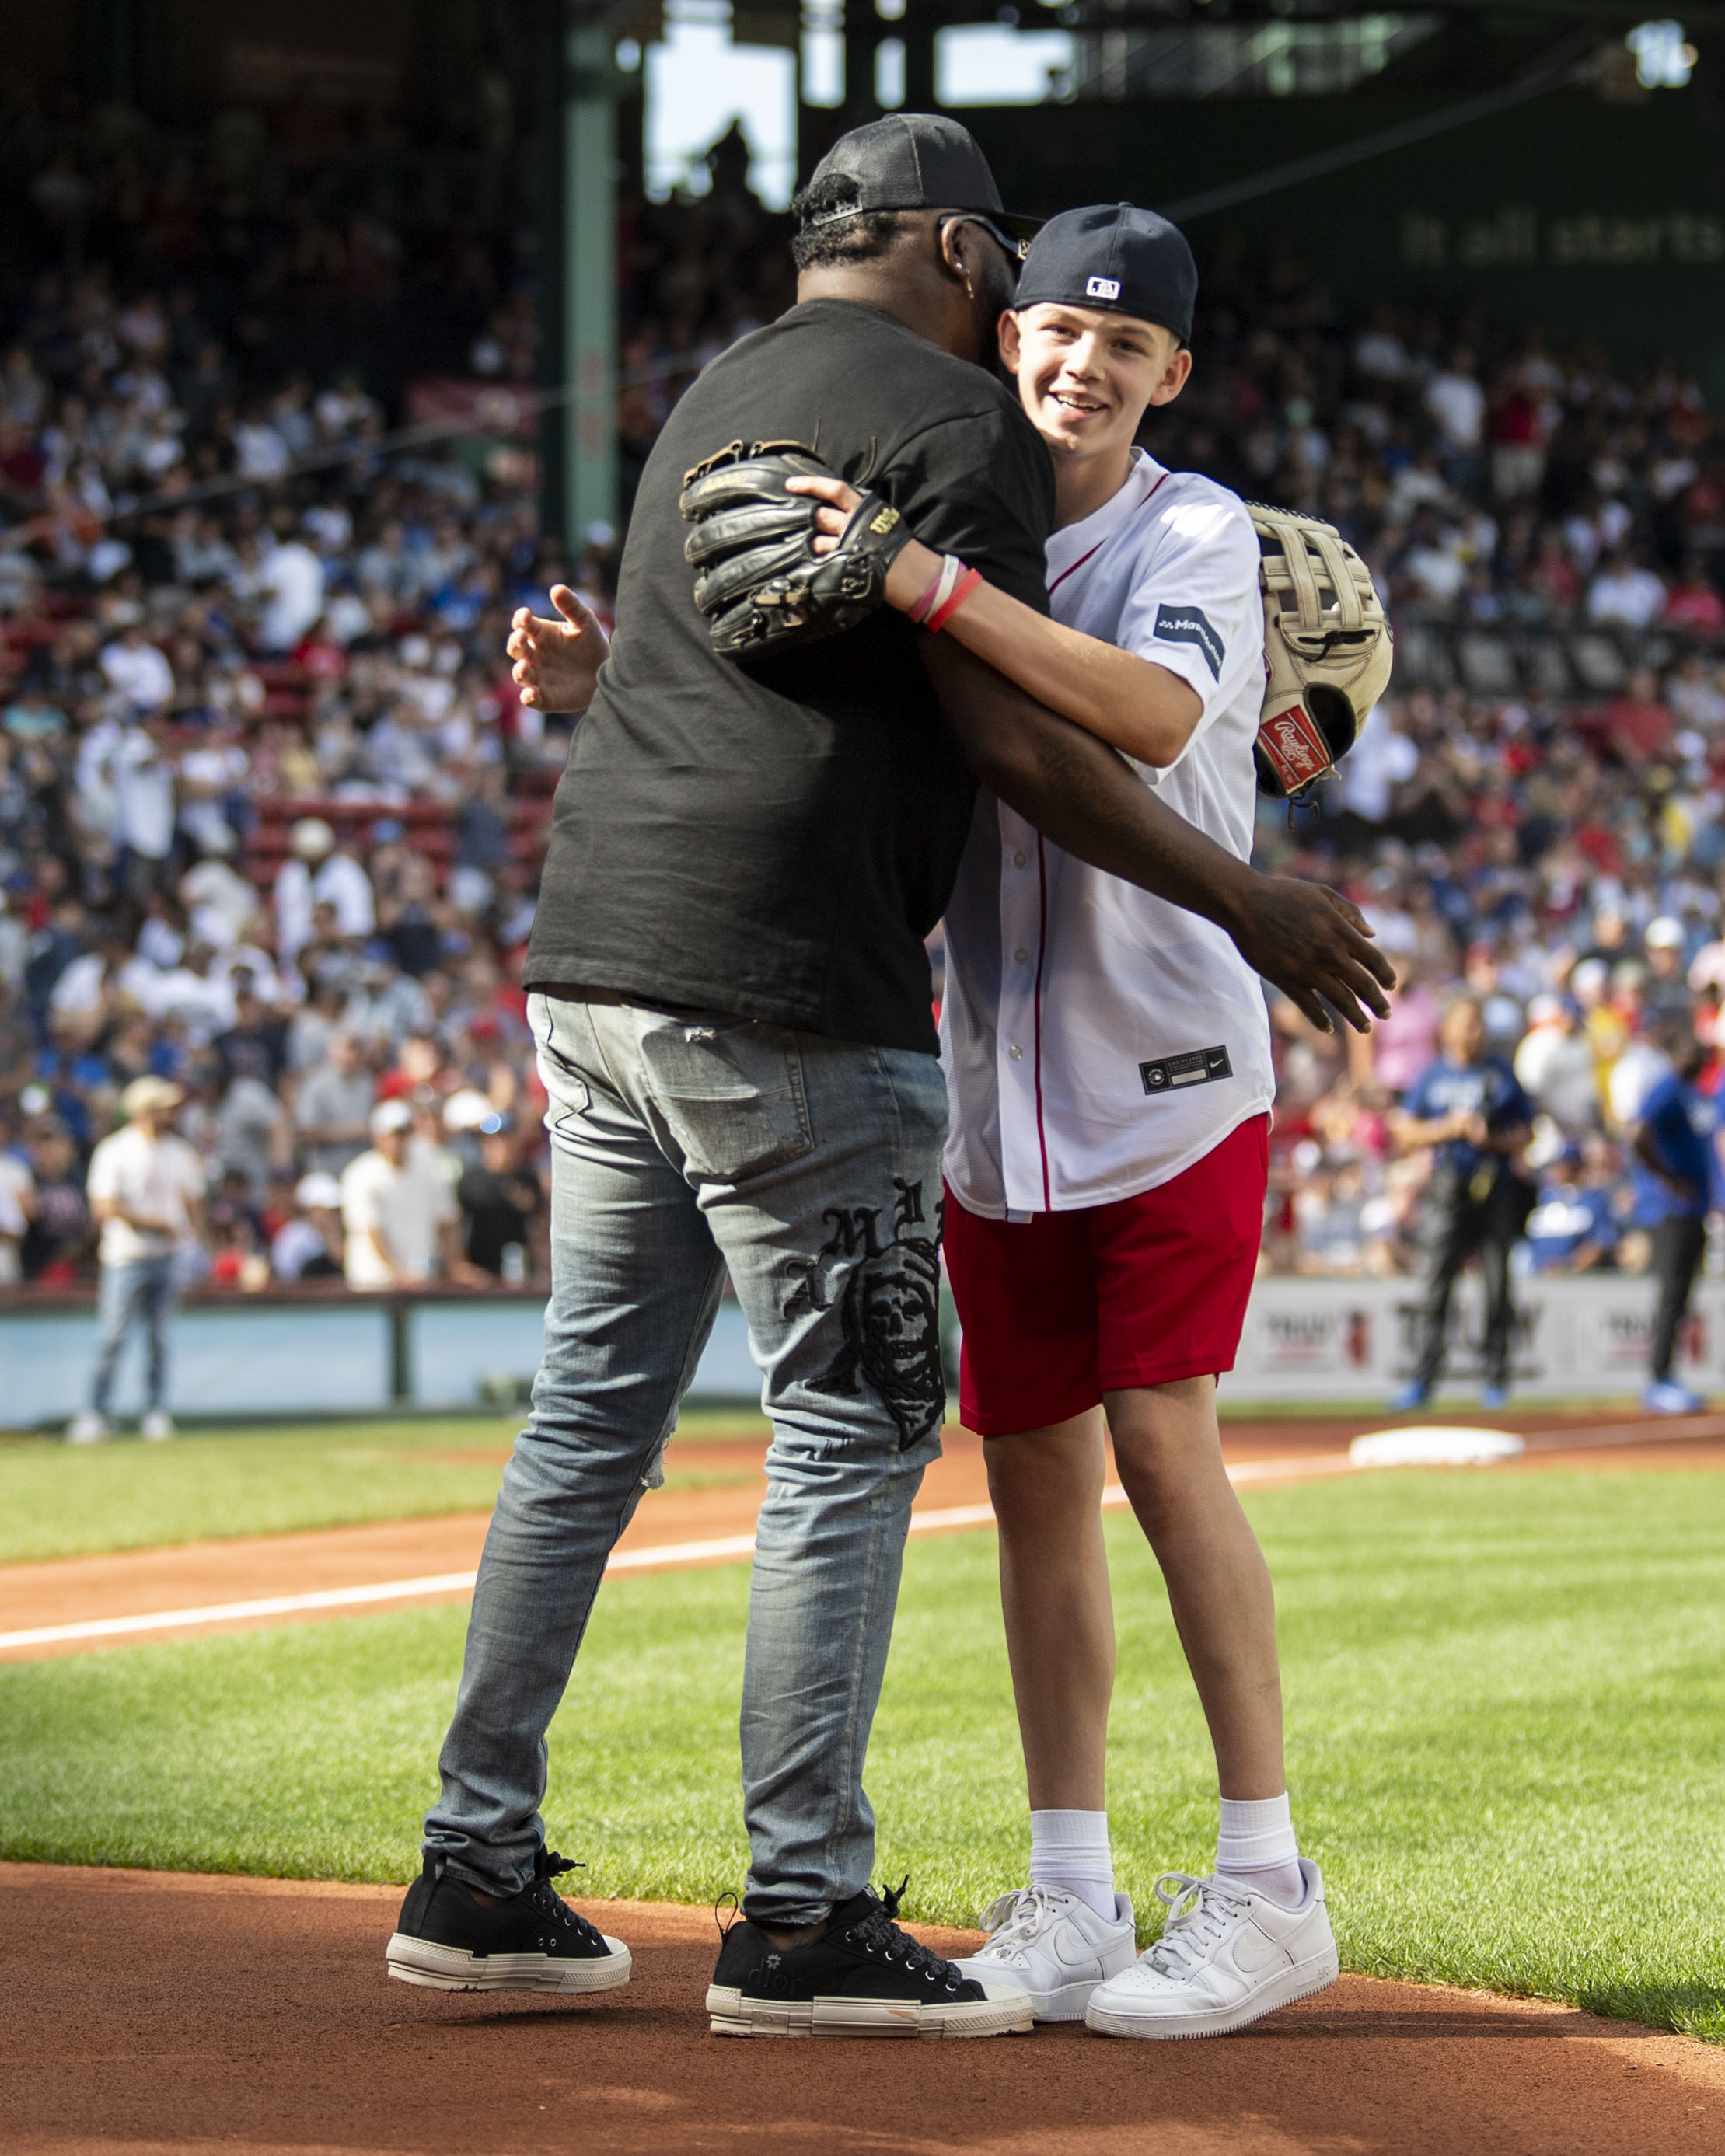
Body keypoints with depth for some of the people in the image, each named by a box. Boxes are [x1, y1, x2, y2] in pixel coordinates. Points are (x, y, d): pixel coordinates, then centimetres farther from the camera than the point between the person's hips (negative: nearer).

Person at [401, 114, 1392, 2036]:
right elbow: (1011, 738, -13)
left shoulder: (715, 399, 22)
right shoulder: (954, 419, -5)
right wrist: (1246, 905, -5)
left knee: (593, 1413, 13)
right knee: (854, 1431, -3)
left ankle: (475, 1875, 15)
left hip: (592, 969, 9)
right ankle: (802, 1921, -3)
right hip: (782, 992, -9)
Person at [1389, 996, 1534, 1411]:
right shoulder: (1432, 1077, 10)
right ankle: (1422, 1379, -8)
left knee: (1497, 1283, -1)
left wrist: (1492, 1138, -9)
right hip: (1448, 1186, -1)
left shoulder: (1502, 1077, 11)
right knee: (1438, 1280, -8)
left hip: (1497, 1187, 1)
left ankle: (1496, 1378, 6)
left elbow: (1524, 1134, 11)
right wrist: (1450, 1128, -8)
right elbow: (1404, 1132, 6)